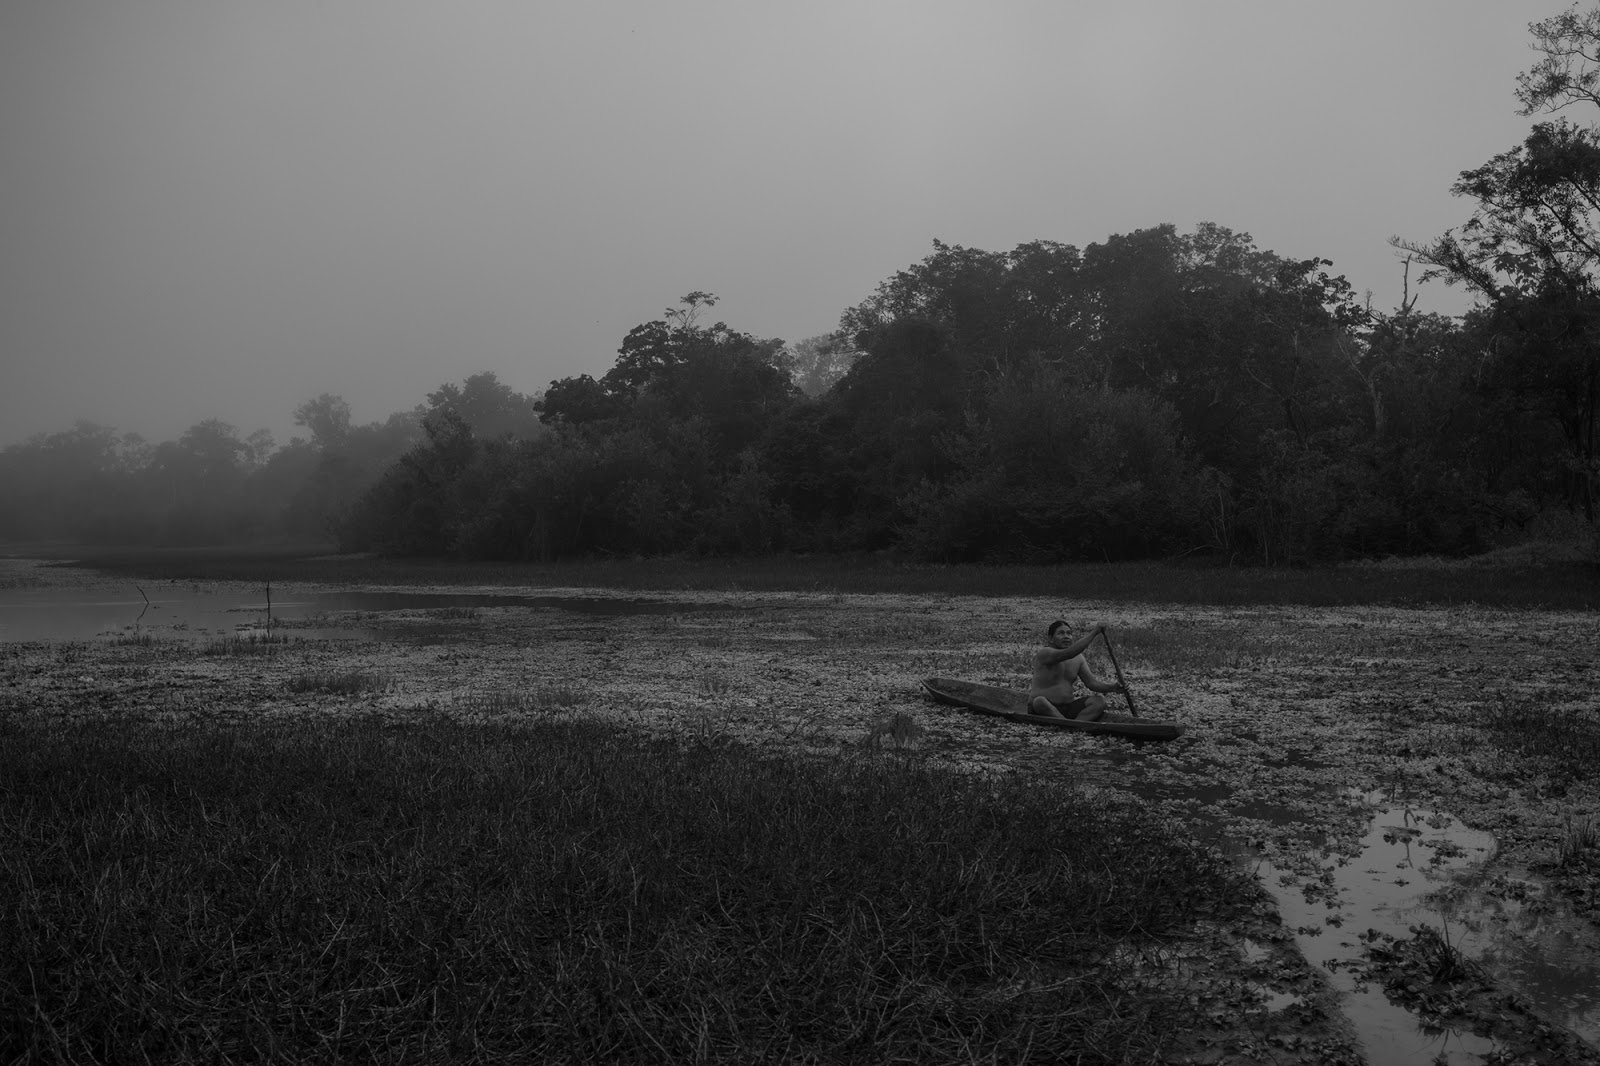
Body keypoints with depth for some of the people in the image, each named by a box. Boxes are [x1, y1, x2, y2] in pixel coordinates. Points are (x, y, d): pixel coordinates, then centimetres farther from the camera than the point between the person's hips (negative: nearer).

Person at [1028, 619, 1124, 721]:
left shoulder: (1078, 659, 8)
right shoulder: (1043, 654, -15)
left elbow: (1091, 682, 2)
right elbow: (1068, 653, -32)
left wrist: (1112, 687, -18)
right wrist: (1093, 633, -29)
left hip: (1068, 707, 6)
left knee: (1099, 701, -13)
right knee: (1040, 701, -39)